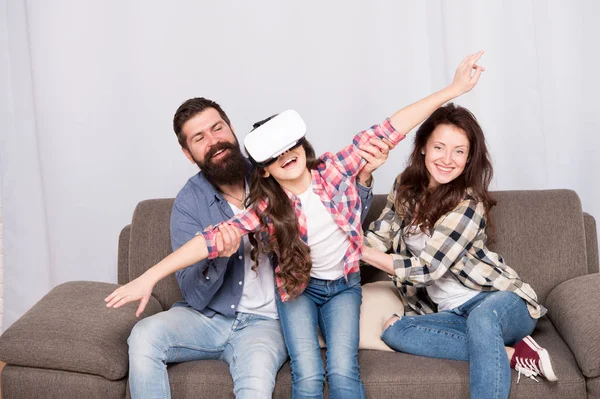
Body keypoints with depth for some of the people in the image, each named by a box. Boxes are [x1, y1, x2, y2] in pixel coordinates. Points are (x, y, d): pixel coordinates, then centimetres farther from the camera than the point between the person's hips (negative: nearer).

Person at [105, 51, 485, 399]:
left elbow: (387, 131, -19)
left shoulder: (335, 168, -16)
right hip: (298, 287, 0)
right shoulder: (267, 208, -17)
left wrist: (452, 90, -20)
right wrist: (149, 277, -36)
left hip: (344, 285, 1)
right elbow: (215, 237, -27)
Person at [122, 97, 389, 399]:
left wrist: (362, 178, -14)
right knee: (144, 336, -27)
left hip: (264, 321, -2)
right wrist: (218, 258, -30)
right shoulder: (189, 203, -4)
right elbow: (194, 296, -9)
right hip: (205, 317, 2)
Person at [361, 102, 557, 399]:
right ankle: (510, 354, -21)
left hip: (501, 301, -6)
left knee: (481, 316, -39)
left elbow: (426, 269, -20)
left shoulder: (469, 205, -18)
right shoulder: (406, 186, 2)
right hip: (451, 313, 6)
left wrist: (362, 252, -14)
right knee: (394, 332, -23)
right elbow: (378, 239, -1)